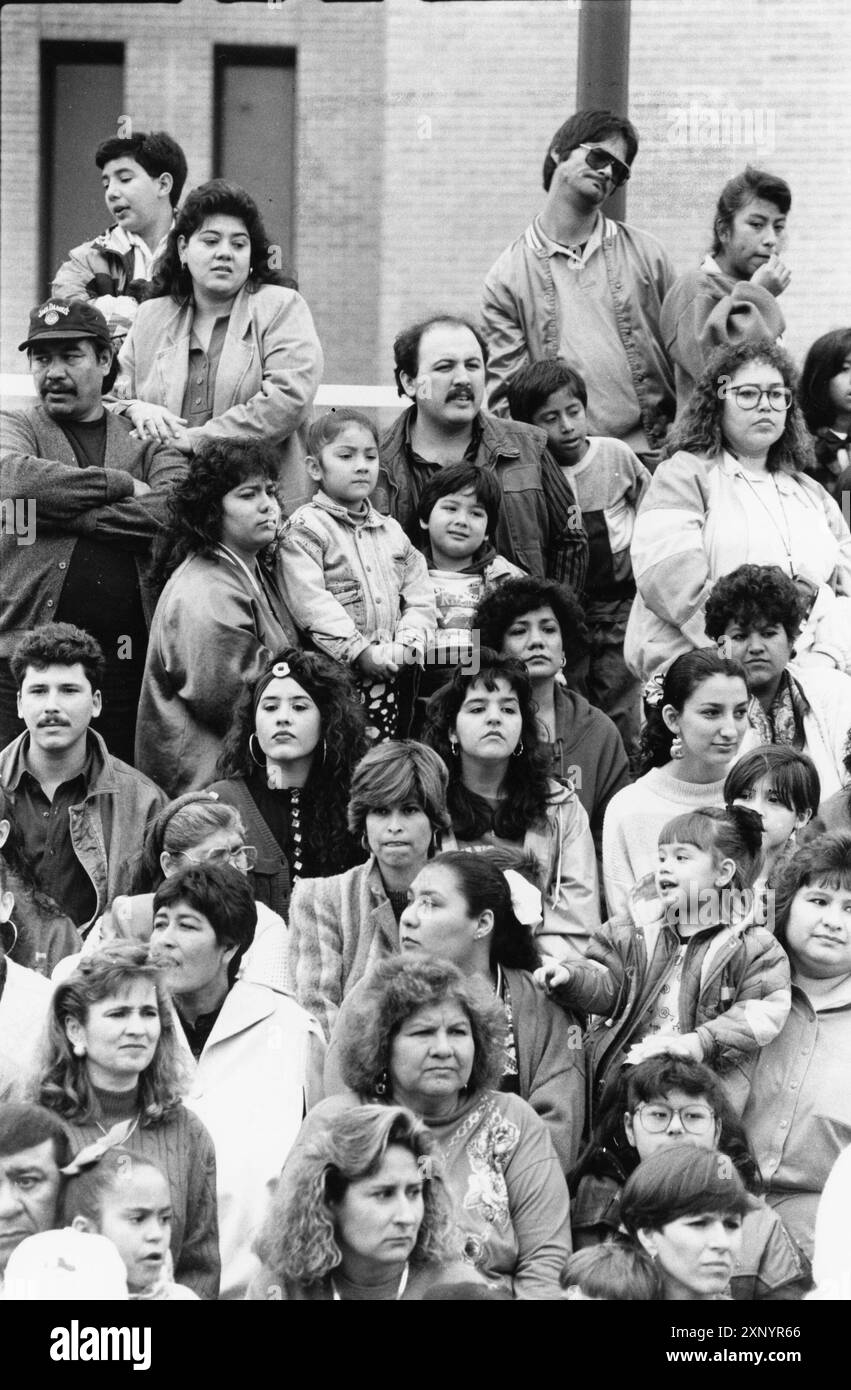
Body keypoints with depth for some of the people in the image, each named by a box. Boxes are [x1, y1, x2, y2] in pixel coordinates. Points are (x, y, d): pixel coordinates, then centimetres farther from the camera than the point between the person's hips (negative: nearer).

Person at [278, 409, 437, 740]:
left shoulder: (391, 531, 16)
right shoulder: (305, 529, -4)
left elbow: (420, 598, 13)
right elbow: (311, 605, -15)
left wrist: (405, 645, -6)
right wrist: (362, 652, -18)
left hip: (387, 676, 6)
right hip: (333, 673, -6)